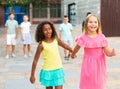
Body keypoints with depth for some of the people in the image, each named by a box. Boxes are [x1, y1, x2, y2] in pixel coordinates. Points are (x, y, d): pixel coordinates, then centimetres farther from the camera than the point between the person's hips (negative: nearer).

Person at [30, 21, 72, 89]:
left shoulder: (56, 39, -4)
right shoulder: (42, 44, -14)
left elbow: (65, 46, 16)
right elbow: (35, 60, -9)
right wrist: (32, 75, -7)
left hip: (58, 70, 3)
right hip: (47, 71, -2)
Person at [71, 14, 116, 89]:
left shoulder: (102, 37, -6)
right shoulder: (83, 38, -9)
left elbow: (107, 52, -6)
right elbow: (76, 48, 10)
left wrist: (112, 53, -27)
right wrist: (73, 54, 26)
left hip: (99, 65, 1)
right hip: (89, 65, -1)